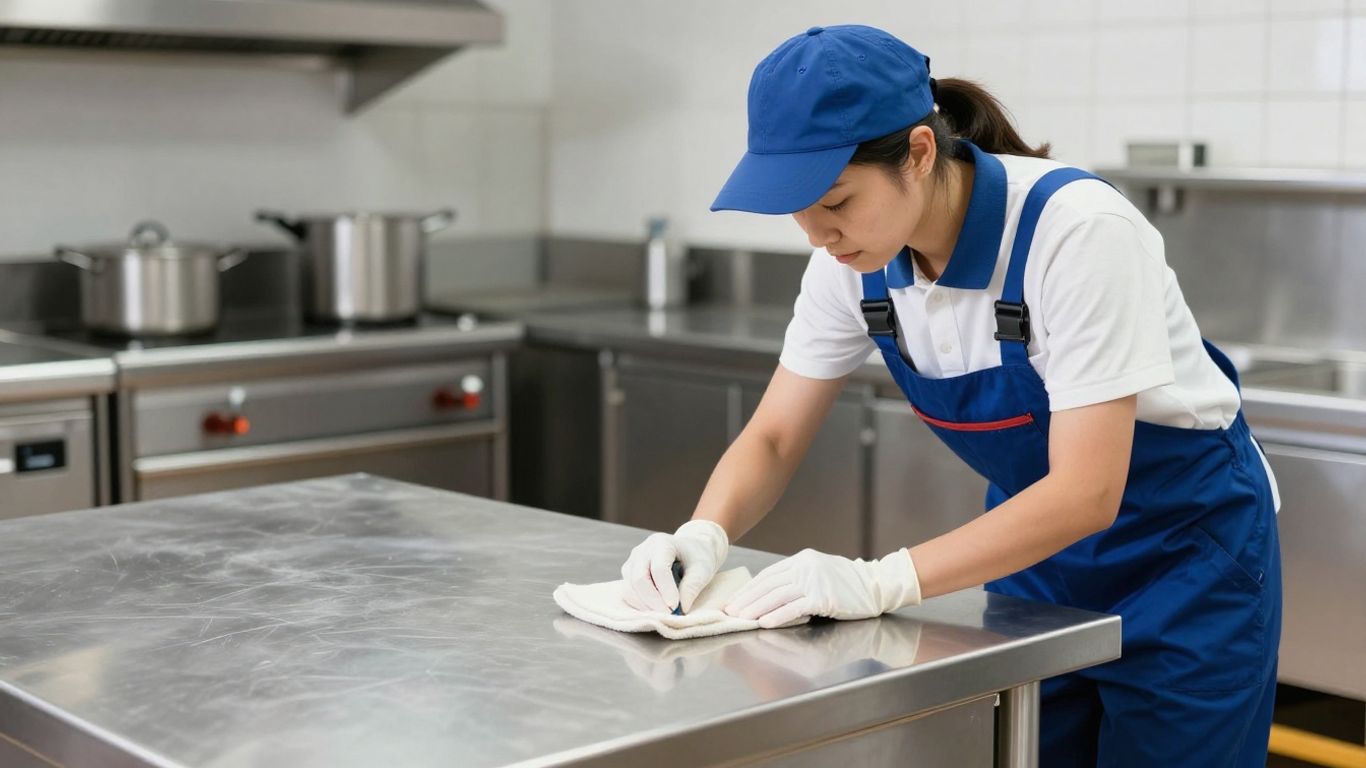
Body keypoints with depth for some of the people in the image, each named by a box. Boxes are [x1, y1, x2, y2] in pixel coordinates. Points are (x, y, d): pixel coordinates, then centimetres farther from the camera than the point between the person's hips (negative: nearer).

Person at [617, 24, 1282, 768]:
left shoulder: (1075, 231, -32)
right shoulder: (853, 257, -14)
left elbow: (1086, 494, -33)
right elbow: (773, 439, -6)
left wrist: (880, 582, -40)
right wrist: (705, 534, -27)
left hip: (1185, 550, -5)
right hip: (1041, 542, 5)